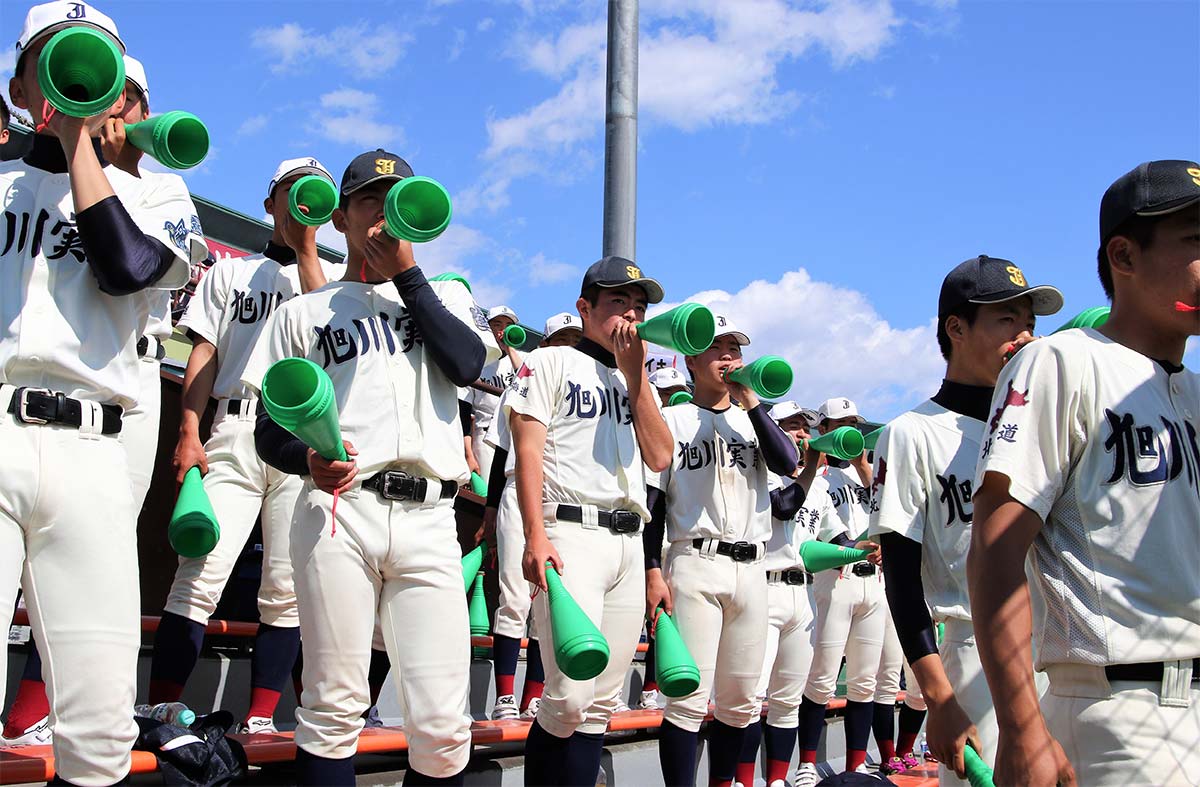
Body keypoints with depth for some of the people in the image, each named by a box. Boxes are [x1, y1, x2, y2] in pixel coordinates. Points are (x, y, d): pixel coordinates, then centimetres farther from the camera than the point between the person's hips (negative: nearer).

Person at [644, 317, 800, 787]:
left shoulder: (752, 419, 18)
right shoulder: (673, 420, 6)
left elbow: (788, 463, -2)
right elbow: (653, 499, 1)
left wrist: (750, 401, -5)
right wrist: (653, 571, -8)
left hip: (751, 568, 5)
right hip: (695, 566, -4)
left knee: (742, 701, 8)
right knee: (689, 694, -10)